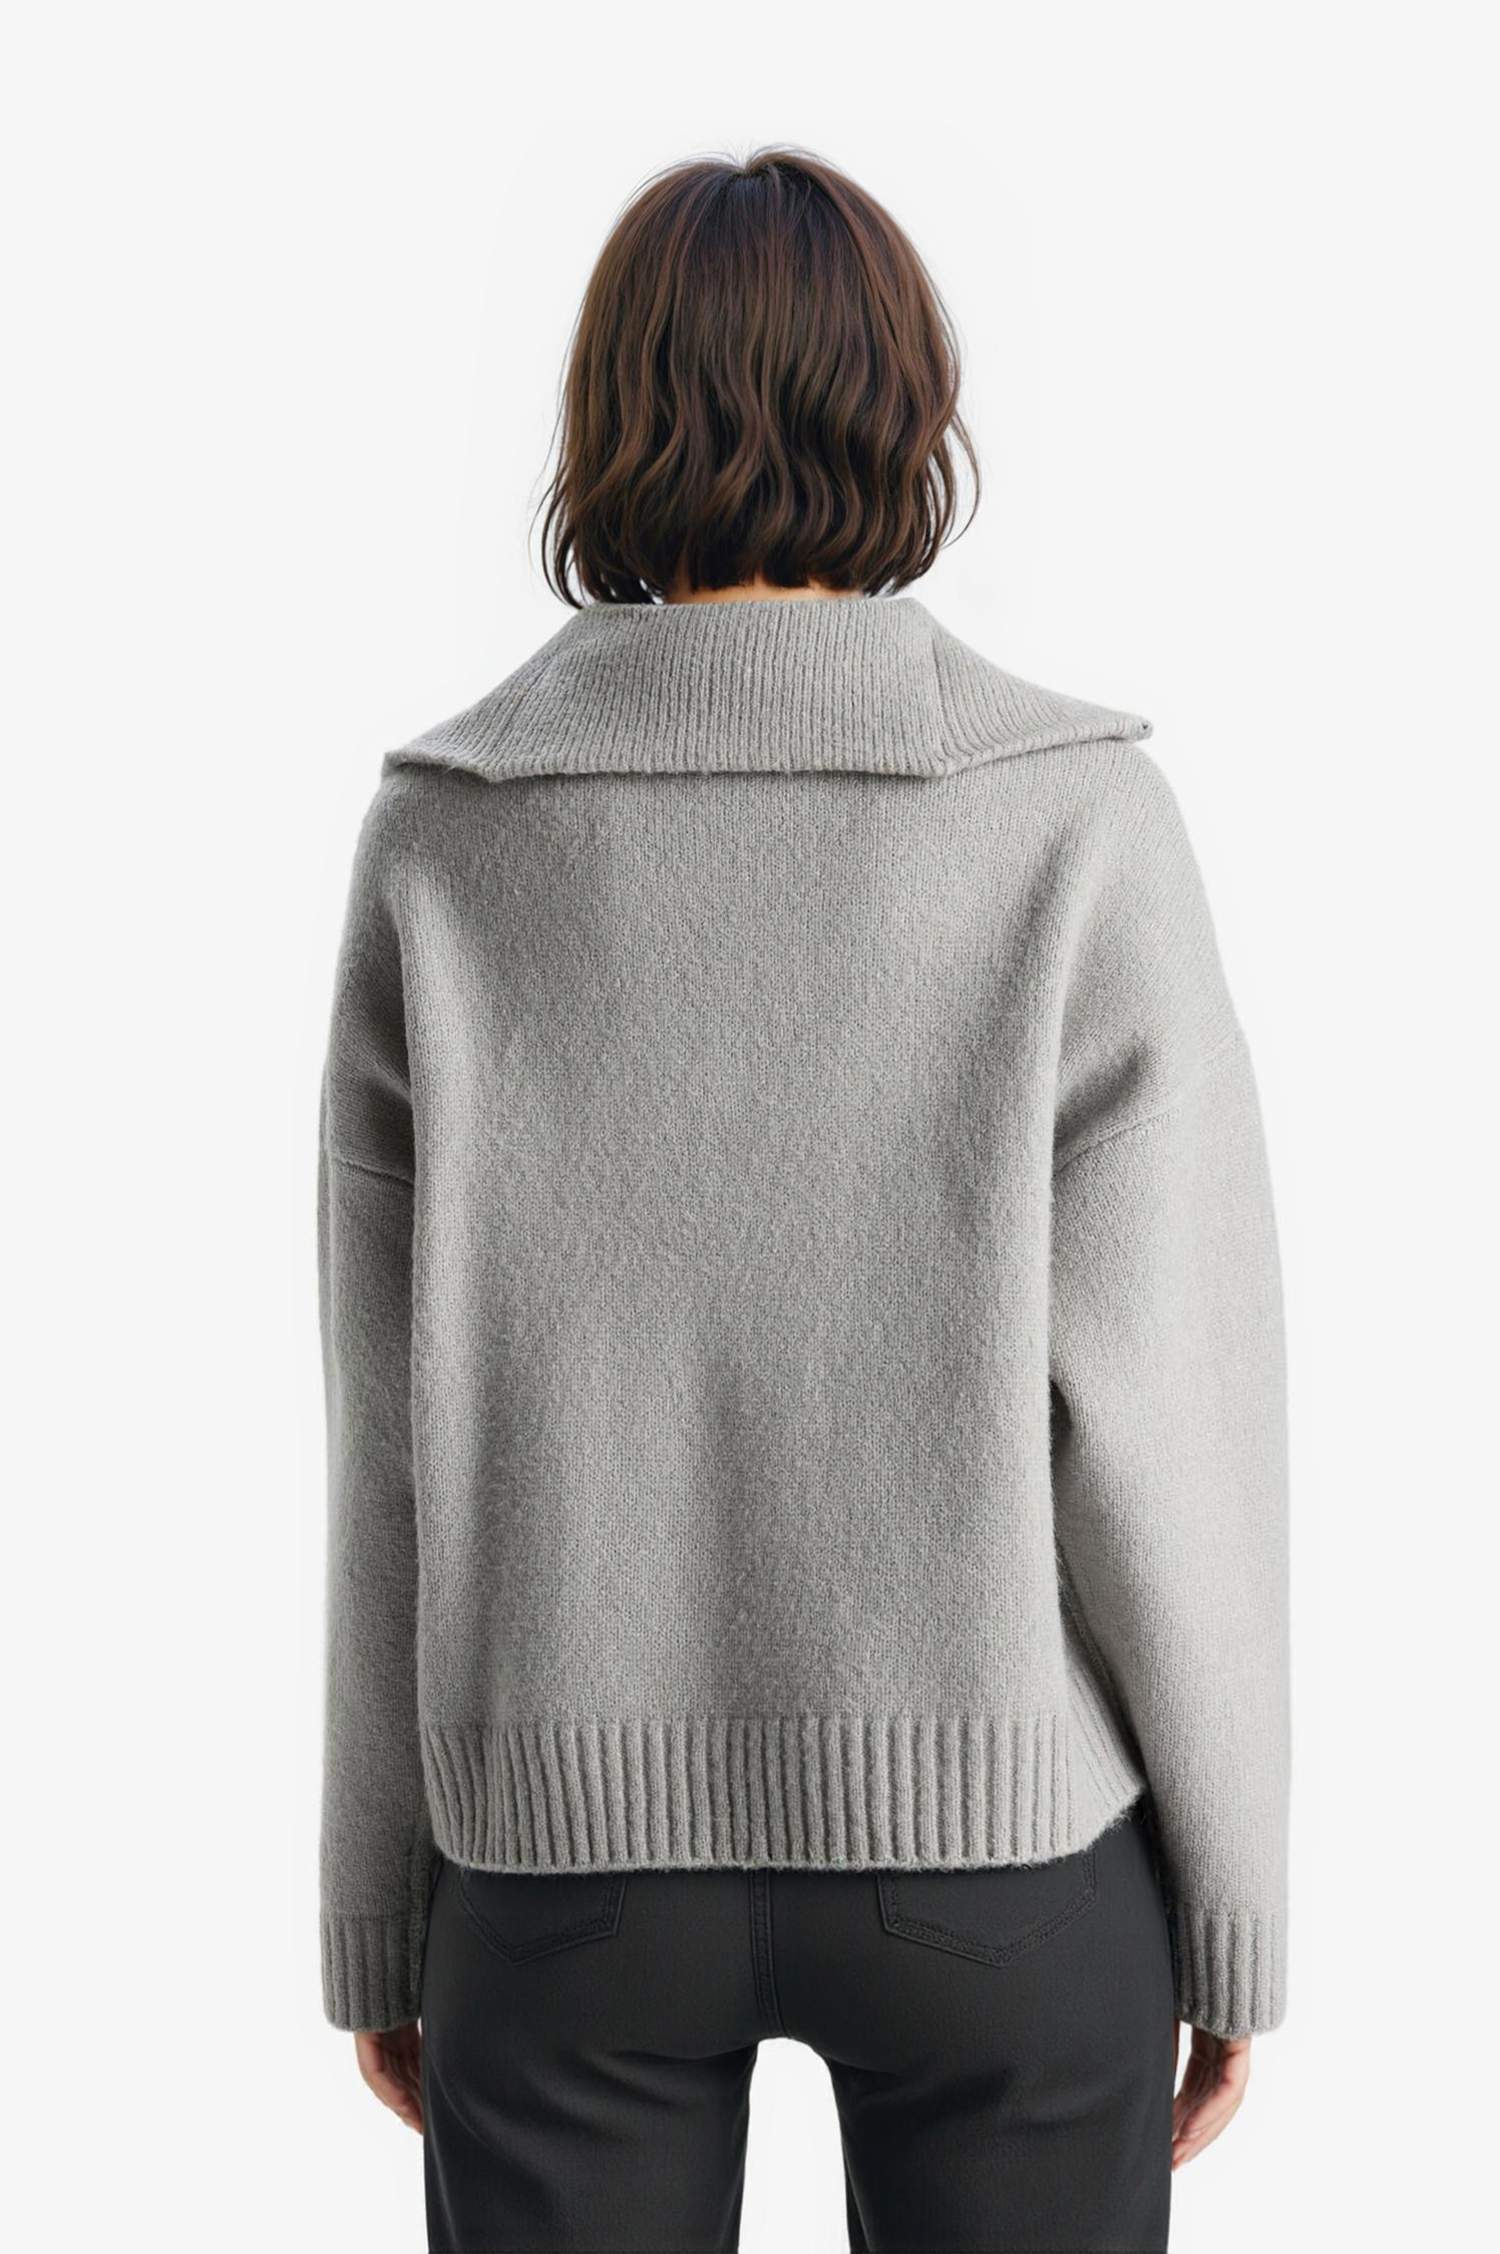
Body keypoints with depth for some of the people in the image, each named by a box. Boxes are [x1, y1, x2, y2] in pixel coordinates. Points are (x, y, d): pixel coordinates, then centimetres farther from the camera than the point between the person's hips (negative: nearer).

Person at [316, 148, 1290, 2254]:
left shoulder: (441, 837, -7)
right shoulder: (1075, 822, -12)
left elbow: (392, 1439, -4)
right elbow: (1163, 1405, -12)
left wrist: (377, 1908, 7)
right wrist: (1235, 1902, 1)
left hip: (572, 1835, 2)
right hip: (991, 1825, -1)